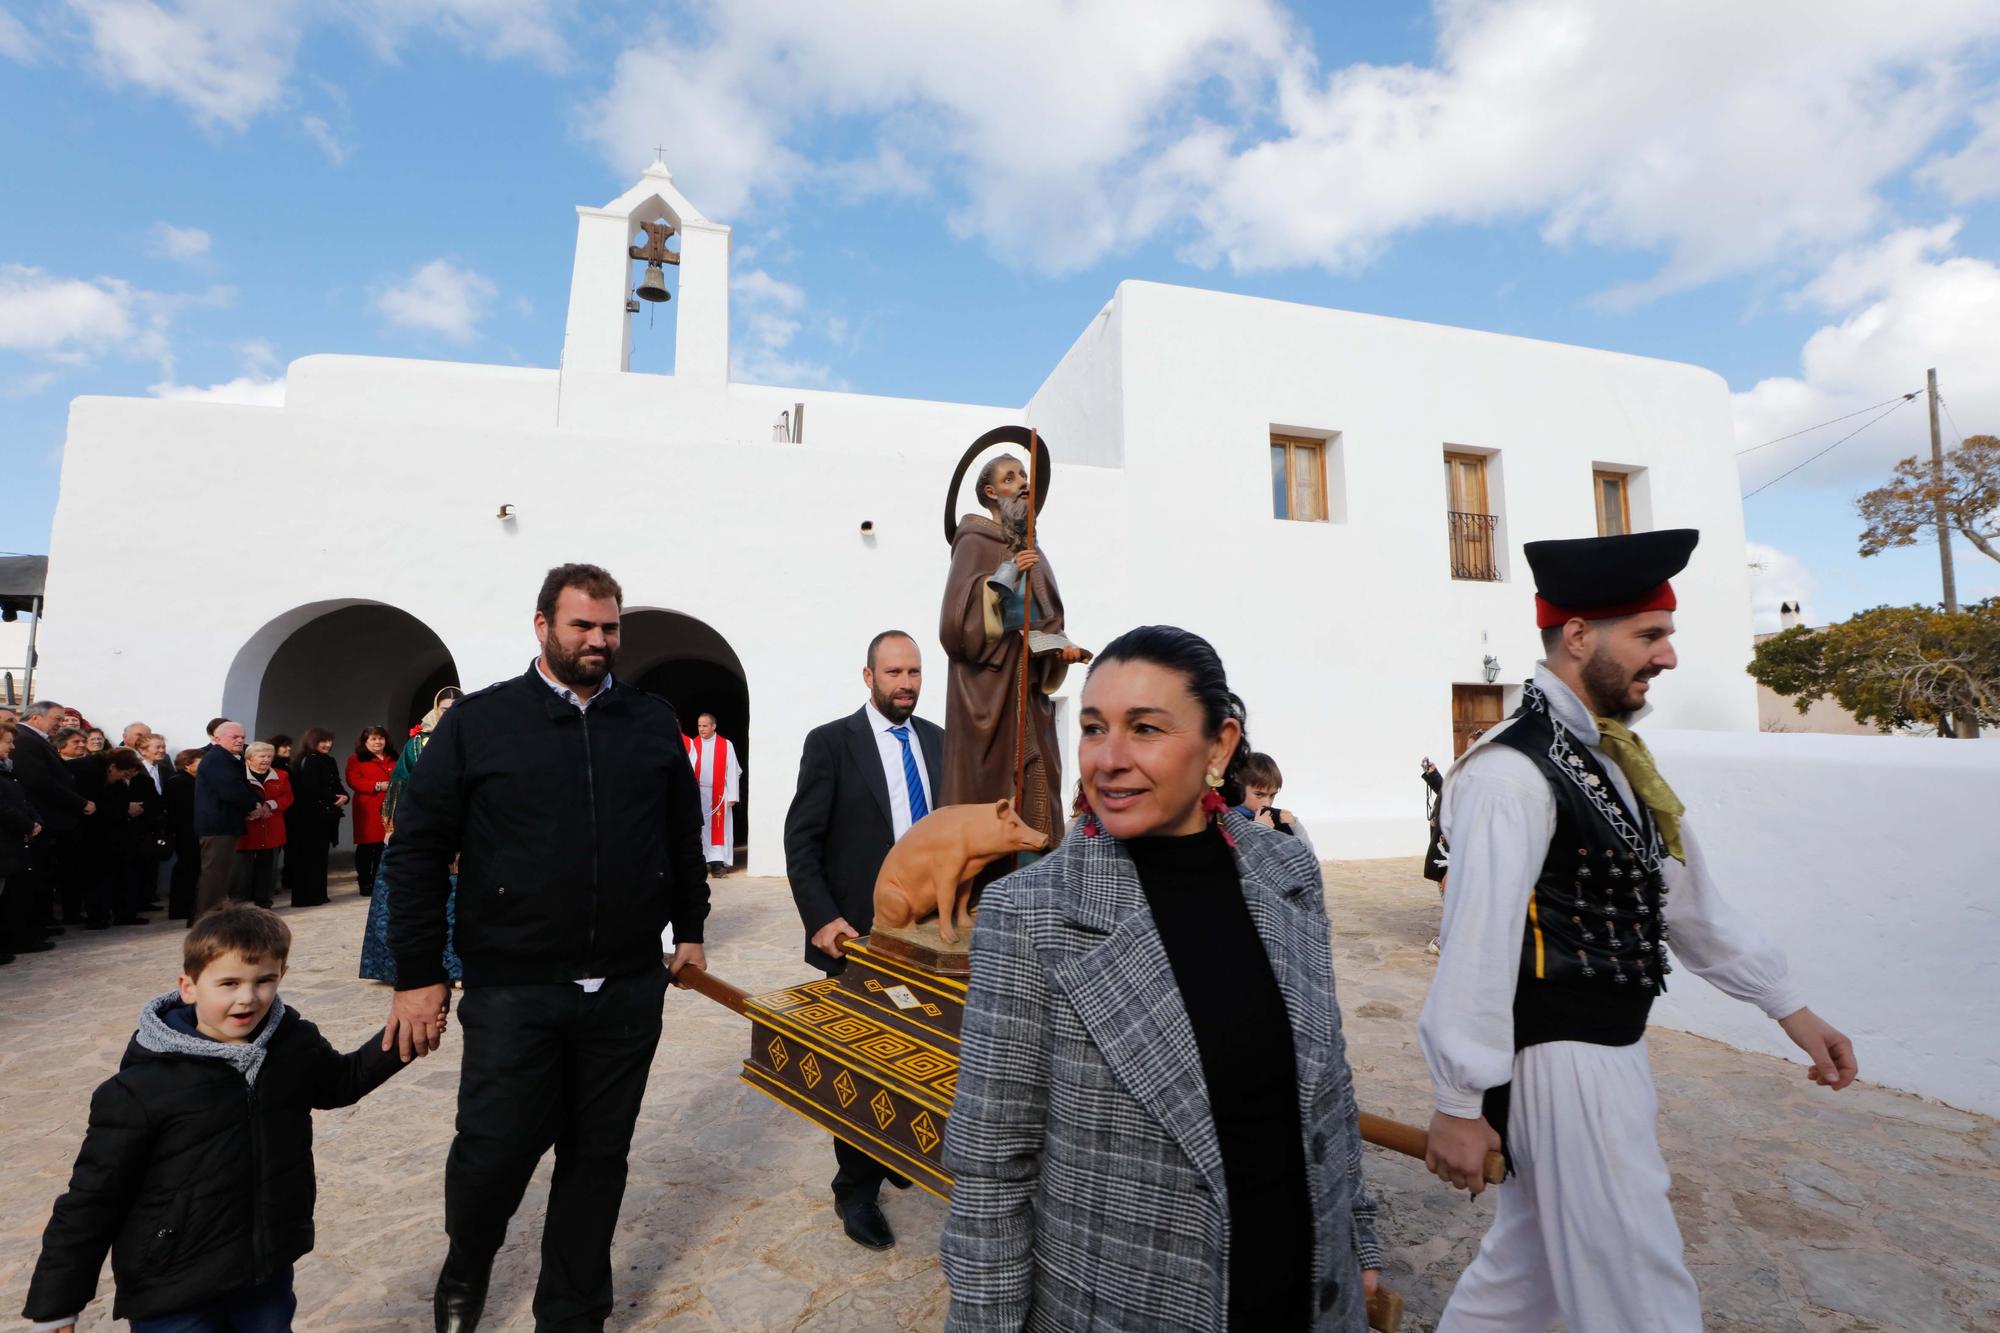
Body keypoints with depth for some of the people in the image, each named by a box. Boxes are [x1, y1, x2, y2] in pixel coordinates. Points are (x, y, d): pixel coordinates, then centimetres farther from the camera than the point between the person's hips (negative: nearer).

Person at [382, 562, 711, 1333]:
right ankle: (466, 1267, 45)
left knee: (598, 1159, 14)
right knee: (493, 1153, 9)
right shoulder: (479, 722, -2)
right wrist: (417, 974, -3)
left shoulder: (653, 722, 5)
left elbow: (684, 835, 13)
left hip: (629, 990, 2)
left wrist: (690, 929, 13)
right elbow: (416, 851, -1)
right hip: (512, 990, -2)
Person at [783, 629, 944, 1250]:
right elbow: (801, 841, -8)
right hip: (857, 932, -4)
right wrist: (821, 918, -16)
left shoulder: (936, 740, 6)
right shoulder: (830, 742, -8)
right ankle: (857, 1187, 27)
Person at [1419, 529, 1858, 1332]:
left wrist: (1789, 1008, 18)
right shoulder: (1511, 771, -23)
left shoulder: (1615, 759, 7)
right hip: (1561, 1065, -9)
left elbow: (1689, 900, 16)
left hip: (1611, 1053, 9)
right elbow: (1477, 940, -24)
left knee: (1528, 1267, 23)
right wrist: (1459, 1104, -20)